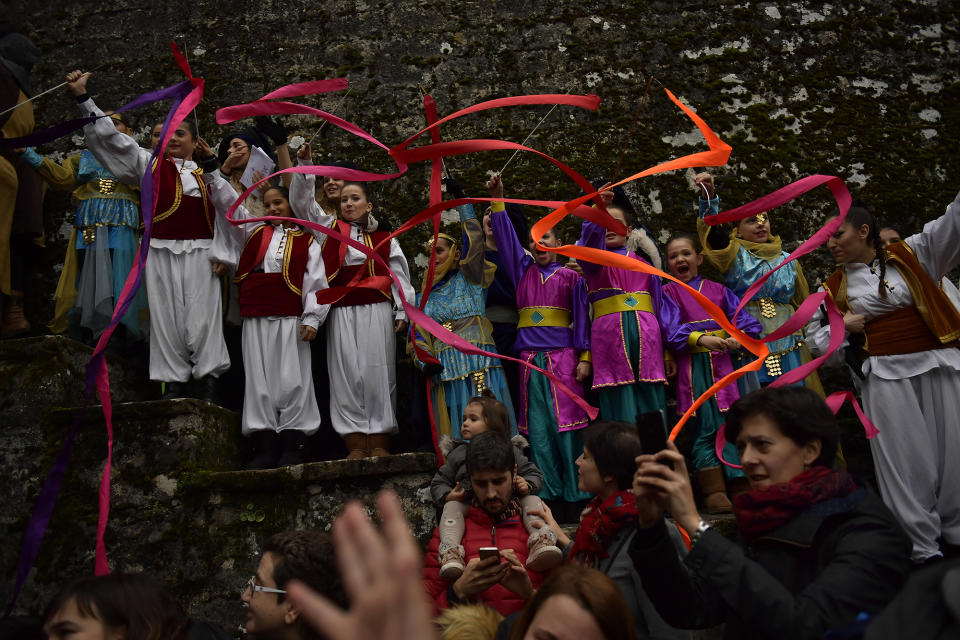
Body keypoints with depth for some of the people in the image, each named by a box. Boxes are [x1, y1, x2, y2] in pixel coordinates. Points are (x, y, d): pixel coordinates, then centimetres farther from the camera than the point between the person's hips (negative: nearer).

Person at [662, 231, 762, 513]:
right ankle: (713, 492, 1)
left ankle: (740, 486, 6)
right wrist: (701, 339, -22)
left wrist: (738, 337, -16)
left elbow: (741, 316, 6)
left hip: (721, 363, 3)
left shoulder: (717, 290, 17)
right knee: (705, 429, -4)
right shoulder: (668, 292, 8)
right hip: (691, 366, -3)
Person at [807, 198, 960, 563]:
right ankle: (923, 546, 5)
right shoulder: (834, 288, 10)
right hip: (886, 374, 0)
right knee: (906, 459, -2)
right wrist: (843, 327, -4)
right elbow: (816, 337, 13)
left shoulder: (910, 255, 9)